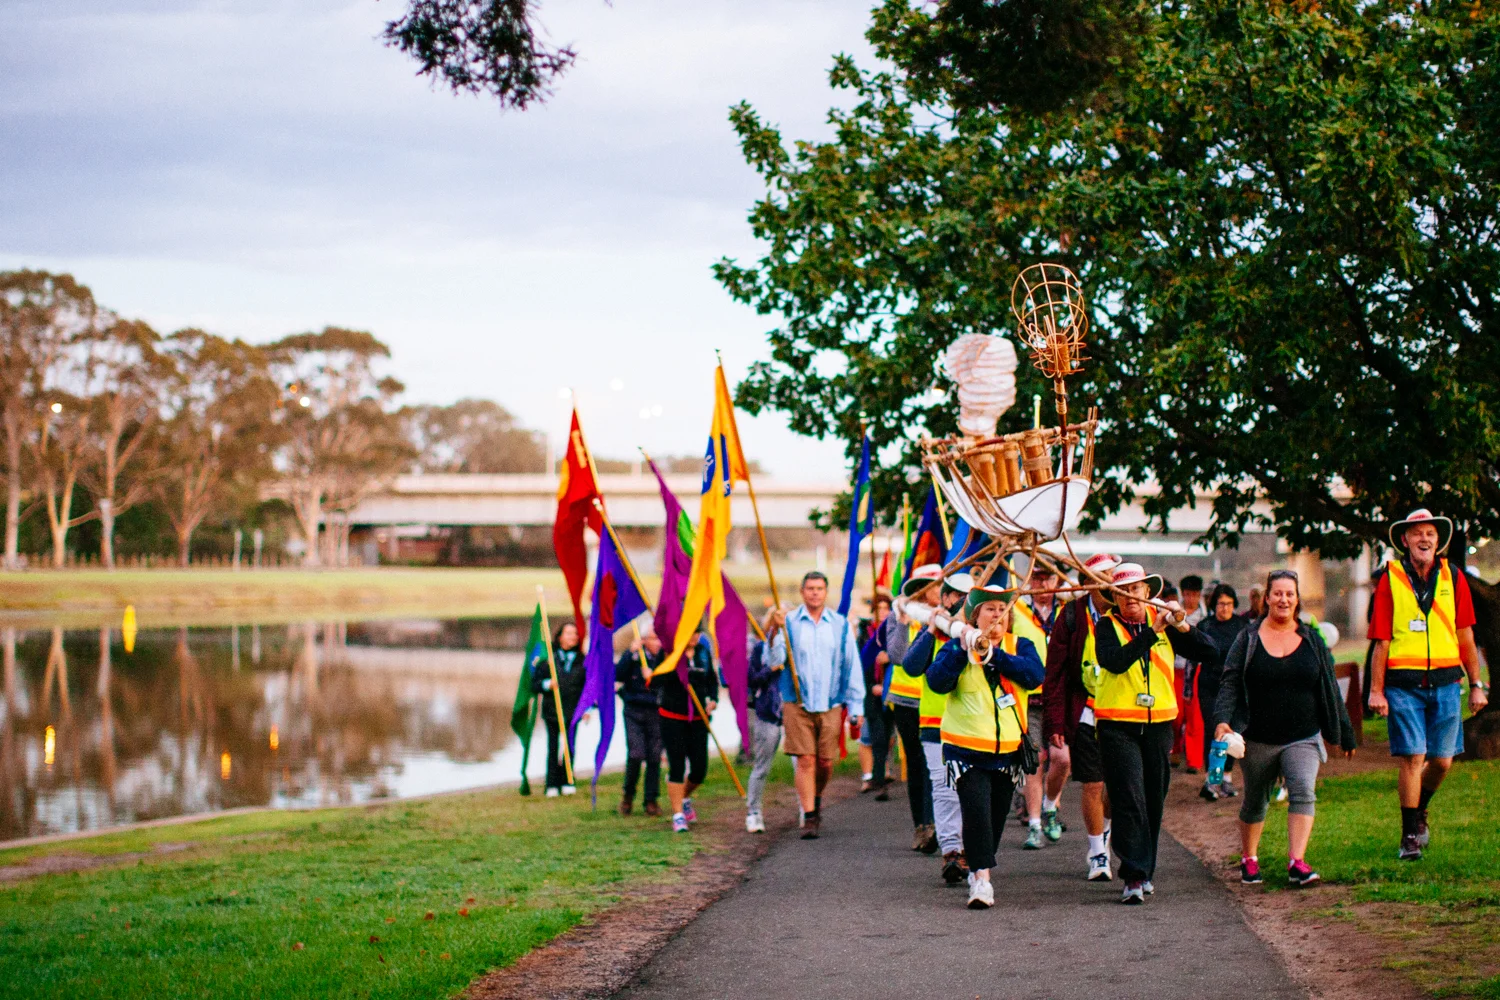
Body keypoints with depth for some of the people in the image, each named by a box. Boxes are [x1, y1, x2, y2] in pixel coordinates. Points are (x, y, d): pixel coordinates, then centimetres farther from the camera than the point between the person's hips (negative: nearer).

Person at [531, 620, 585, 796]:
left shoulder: (582, 660, 6)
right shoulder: (547, 658, 1)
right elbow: (534, 684, 3)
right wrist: (546, 684, -16)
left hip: (572, 711, 1)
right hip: (552, 709, -1)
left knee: (570, 747, 2)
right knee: (553, 747, 2)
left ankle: (567, 782, 12)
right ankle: (552, 785, 6)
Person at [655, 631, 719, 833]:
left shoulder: (703, 652, 4)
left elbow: (711, 679, 16)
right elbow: (656, 682, -13)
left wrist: (713, 699, 0)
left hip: (698, 718, 4)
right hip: (672, 717, -4)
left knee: (700, 769, 3)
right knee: (677, 767, -5)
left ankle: (685, 797, 33)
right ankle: (678, 815, 3)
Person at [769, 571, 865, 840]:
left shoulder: (840, 625, 7)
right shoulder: (789, 622, 1)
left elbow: (852, 666, 11)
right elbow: (774, 662, -8)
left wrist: (855, 706, 8)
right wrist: (776, 632, -23)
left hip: (830, 705, 2)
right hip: (797, 704, -2)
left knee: (825, 762, 4)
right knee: (805, 760, -7)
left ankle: (816, 798, 33)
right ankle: (809, 817, 0)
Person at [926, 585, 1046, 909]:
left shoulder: (1019, 645, 7)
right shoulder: (957, 647, 1)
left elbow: (1035, 675, -13)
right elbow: (937, 682, -16)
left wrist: (994, 654, -20)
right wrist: (962, 650, -27)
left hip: (1008, 749, 3)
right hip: (966, 748, -3)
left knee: (997, 814, 10)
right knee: (976, 809, -18)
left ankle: (978, 869, 29)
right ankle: (981, 879, -20)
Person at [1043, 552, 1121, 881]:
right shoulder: (1072, 617, -6)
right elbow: (1055, 675, -4)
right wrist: (1055, 724, -8)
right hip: (1086, 715, -2)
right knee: (1093, 786, -1)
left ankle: (1105, 827, 37)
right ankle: (1097, 854, 16)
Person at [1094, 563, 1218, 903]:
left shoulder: (1164, 623, 7)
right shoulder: (1107, 626, -1)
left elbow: (1209, 653, 1)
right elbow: (1114, 661, -22)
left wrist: (1182, 626, -14)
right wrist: (1152, 632, -24)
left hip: (1158, 722, 4)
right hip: (1118, 725, -4)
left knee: (1154, 799, 9)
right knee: (1129, 799, -12)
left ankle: (1144, 871, 23)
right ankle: (1135, 876, -14)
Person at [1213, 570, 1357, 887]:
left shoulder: (1312, 640, 7)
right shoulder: (1248, 639, 1)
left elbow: (1329, 690, 11)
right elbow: (1230, 684, -4)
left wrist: (1343, 733, 13)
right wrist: (1222, 720, -20)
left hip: (1303, 738, 0)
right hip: (1258, 739, 0)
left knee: (1303, 791, -20)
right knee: (1255, 802, 12)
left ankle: (1297, 862, -26)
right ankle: (1248, 858, 33)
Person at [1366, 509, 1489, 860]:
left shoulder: (1453, 578, 7)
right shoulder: (1390, 579, 0)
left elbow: (1465, 637, 11)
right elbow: (1382, 641, 0)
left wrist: (1477, 685, 10)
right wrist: (1376, 690, -4)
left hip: (1445, 682, 3)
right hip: (1404, 683, -3)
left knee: (1442, 760, 6)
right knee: (1413, 757, -6)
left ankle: (1419, 809, 35)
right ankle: (1410, 835, 5)